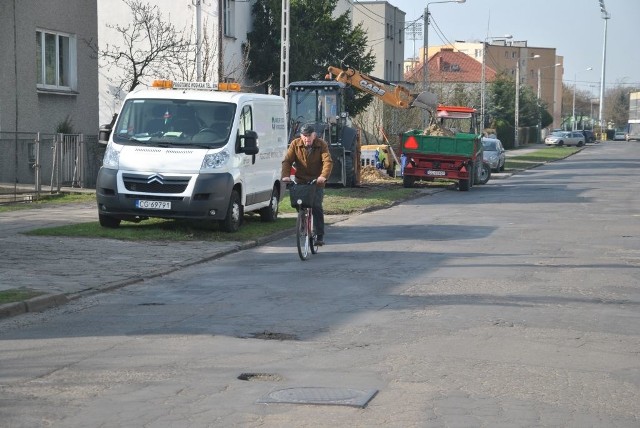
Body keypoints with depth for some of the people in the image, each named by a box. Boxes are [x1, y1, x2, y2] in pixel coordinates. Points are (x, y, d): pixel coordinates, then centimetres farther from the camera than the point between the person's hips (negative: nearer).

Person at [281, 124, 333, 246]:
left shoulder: (322, 145, -7)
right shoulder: (295, 144, -2)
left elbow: (328, 161, -18)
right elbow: (287, 161, -8)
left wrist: (323, 176, -36)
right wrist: (285, 175, -26)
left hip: (317, 181, -2)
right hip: (300, 181, 2)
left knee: (317, 207, -11)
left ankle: (320, 236, -7)